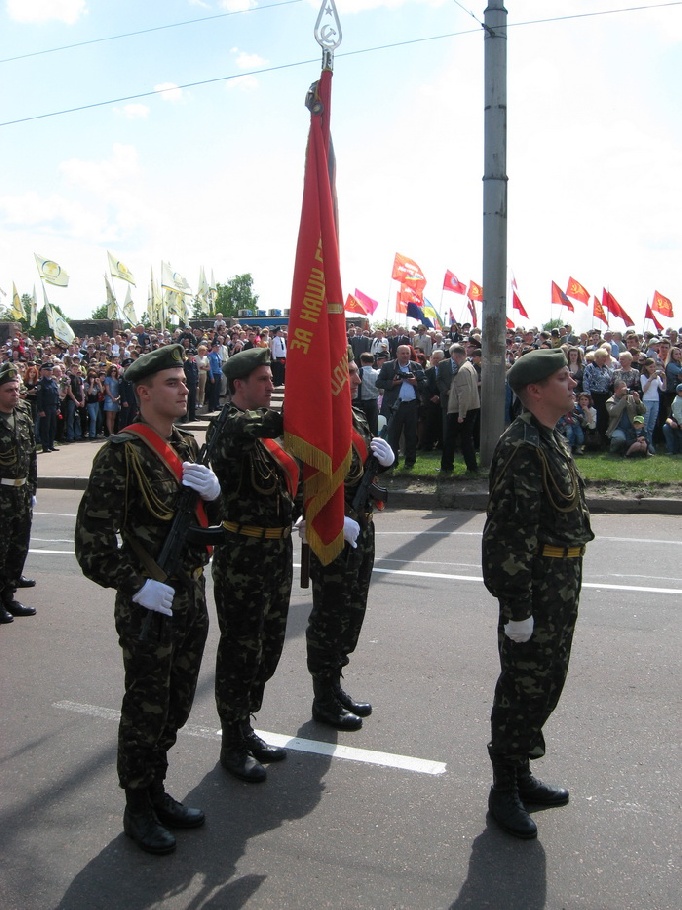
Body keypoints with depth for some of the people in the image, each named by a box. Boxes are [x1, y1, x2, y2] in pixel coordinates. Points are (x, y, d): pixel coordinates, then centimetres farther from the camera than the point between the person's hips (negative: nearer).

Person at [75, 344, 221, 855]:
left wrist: (214, 493, -6)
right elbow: (92, 542, -17)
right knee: (146, 709, 8)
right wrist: (138, 586, -21)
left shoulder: (188, 445, 7)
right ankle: (138, 808, 27)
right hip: (148, 605, -7)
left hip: (192, 598, 7)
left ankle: (157, 791, 37)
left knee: (177, 705, 18)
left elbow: (213, 519, 14)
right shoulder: (122, 453, -16)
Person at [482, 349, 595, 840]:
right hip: (535, 587, -10)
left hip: (561, 588, 10)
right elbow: (511, 531, -24)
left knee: (546, 682, 18)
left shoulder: (552, 440, 13)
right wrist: (517, 606, -24)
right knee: (522, 687, 1)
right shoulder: (522, 447, -20)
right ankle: (504, 793, 17)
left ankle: (521, 774, 34)